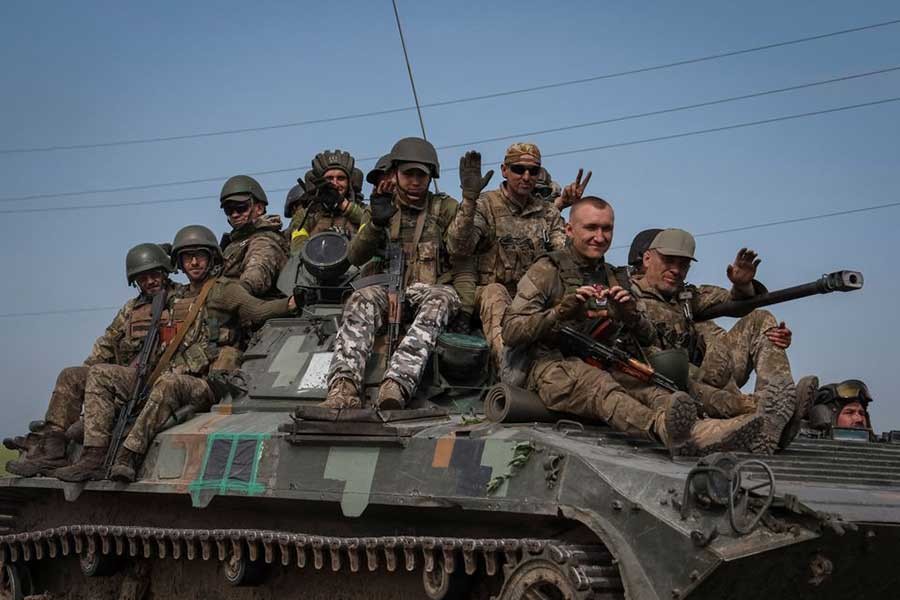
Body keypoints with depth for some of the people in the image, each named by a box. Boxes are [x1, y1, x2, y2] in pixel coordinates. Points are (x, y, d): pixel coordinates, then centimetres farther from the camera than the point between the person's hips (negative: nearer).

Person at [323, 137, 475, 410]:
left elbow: (462, 264, 7)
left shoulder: (446, 209, 13)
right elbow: (355, 257, 4)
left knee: (440, 300, -38)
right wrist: (377, 222, -13)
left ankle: (397, 383, -59)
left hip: (435, 290, -1)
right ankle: (344, 386, -53)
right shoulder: (384, 207, 17)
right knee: (362, 300, -33)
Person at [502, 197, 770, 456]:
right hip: (554, 366, -5)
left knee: (648, 388, -27)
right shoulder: (546, 271, 5)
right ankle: (663, 428, -66)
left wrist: (631, 315, -3)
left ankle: (695, 429, -57)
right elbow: (510, 332, -6)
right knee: (599, 384, -38)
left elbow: (649, 337, 19)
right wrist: (561, 312, -17)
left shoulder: (615, 279, 22)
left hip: (605, 368, 5)